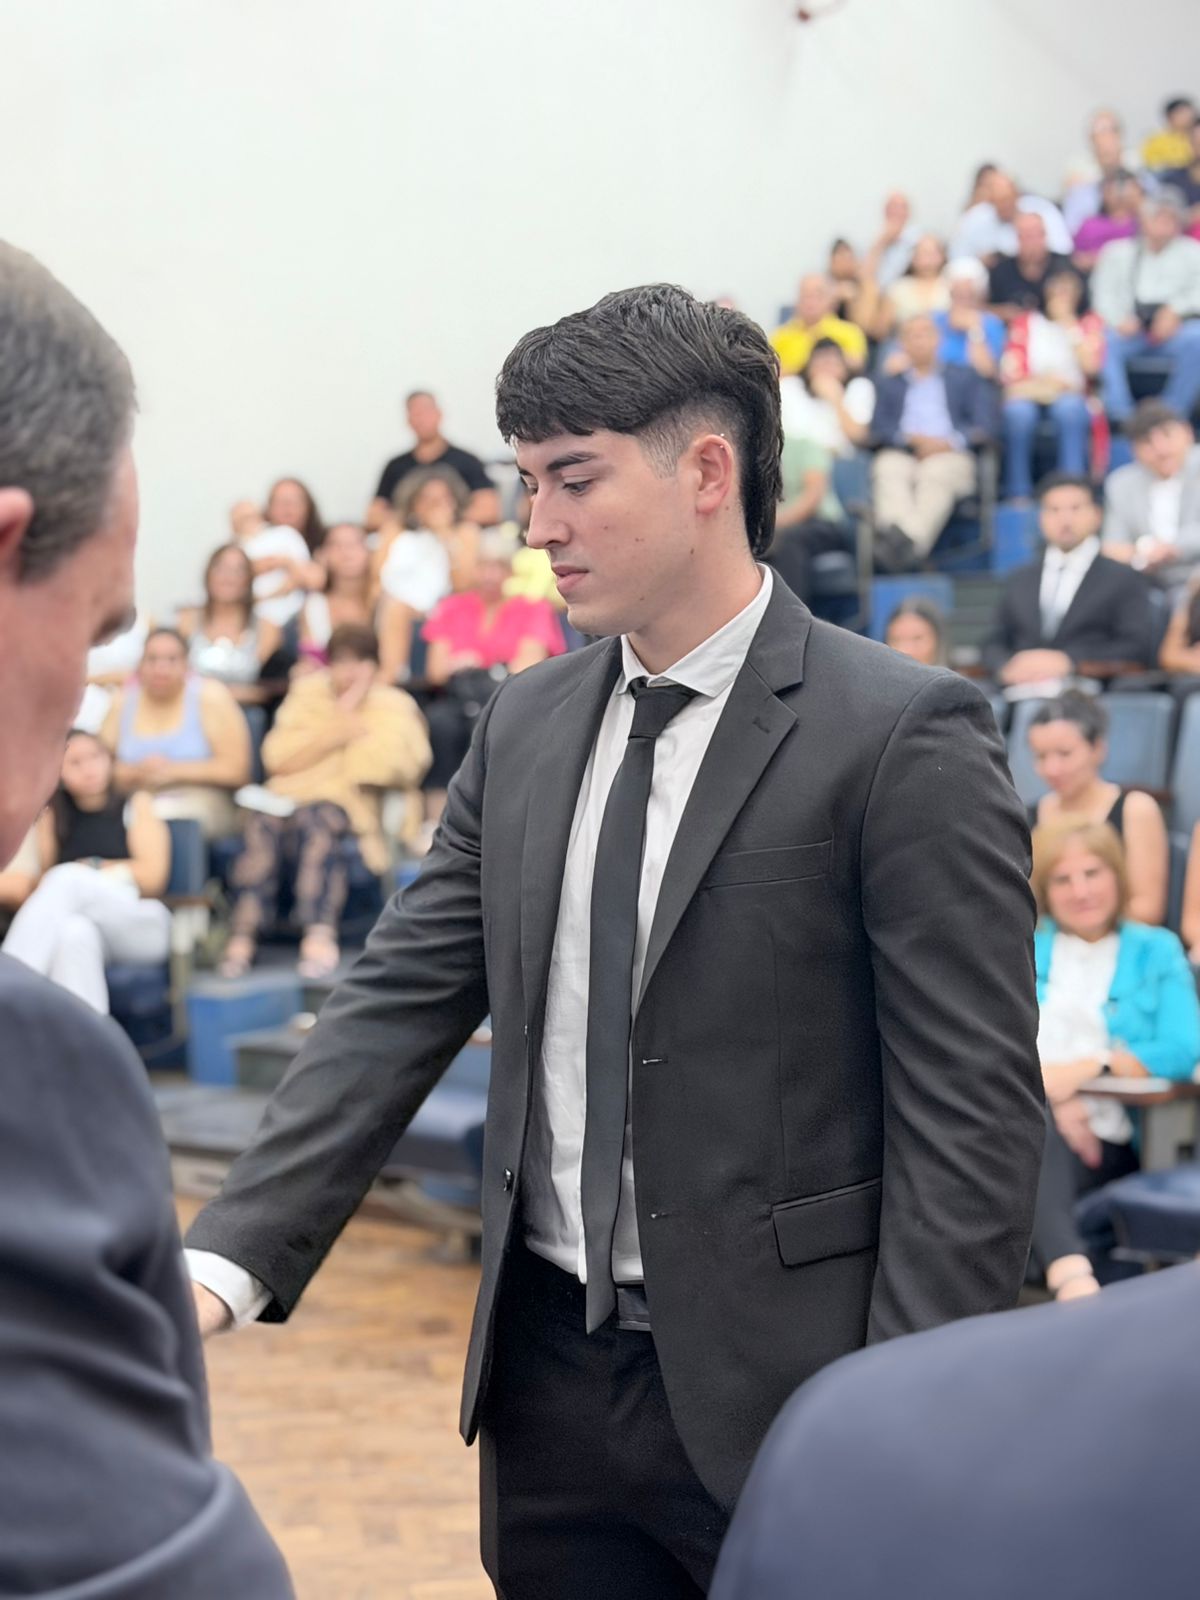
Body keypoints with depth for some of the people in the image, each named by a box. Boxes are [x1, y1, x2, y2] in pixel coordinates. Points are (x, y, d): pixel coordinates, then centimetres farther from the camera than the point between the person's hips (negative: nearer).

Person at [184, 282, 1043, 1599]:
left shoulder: (902, 736, -12)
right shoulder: (524, 724, 6)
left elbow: (972, 1111, -13)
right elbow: (402, 1000, 3)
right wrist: (226, 1263, -8)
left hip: (777, 1391, -5)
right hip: (548, 1374, 5)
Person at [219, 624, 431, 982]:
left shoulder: (393, 706, 10)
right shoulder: (308, 692, 20)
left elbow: (377, 764, -10)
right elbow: (276, 757, 5)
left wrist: (349, 715, 0)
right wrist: (332, 736, -5)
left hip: (349, 806, -3)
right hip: (292, 797, 3)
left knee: (319, 821, -36)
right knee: (263, 822, -31)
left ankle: (320, 936, -47)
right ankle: (244, 934, -37)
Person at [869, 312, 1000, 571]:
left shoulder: (965, 378, 25)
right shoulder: (890, 384, 29)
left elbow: (986, 424, 10)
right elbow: (878, 429, 12)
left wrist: (950, 441, -9)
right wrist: (913, 439, -8)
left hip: (950, 455, -1)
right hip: (901, 454, 1)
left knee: (937, 472, -38)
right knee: (889, 469, -36)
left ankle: (911, 537, -62)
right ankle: (894, 533, -63)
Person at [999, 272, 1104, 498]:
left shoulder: (1089, 323, 16)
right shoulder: (1025, 321, 16)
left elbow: (1091, 366, -2)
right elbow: (1011, 371, 6)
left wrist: (1069, 324, -3)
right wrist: (1039, 385, -11)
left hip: (1071, 400, 0)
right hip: (1028, 397, 0)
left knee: (1068, 407, -37)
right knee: (1019, 411, -36)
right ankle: (1018, 495, -34)